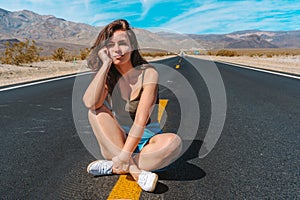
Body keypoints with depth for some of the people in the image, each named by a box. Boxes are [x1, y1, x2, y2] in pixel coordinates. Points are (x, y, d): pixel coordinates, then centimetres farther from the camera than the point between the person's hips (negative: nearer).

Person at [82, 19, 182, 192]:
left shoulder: (148, 73, -14)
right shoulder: (108, 76, -3)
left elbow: (141, 119, -23)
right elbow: (90, 103, -25)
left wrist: (125, 154, -31)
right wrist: (105, 64, -20)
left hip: (146, 141, -2)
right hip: (117, 141, 3)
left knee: (173, 142, -33)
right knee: (97, 111, -23)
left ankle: (112, 166, -23)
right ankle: (137, 172, -30)